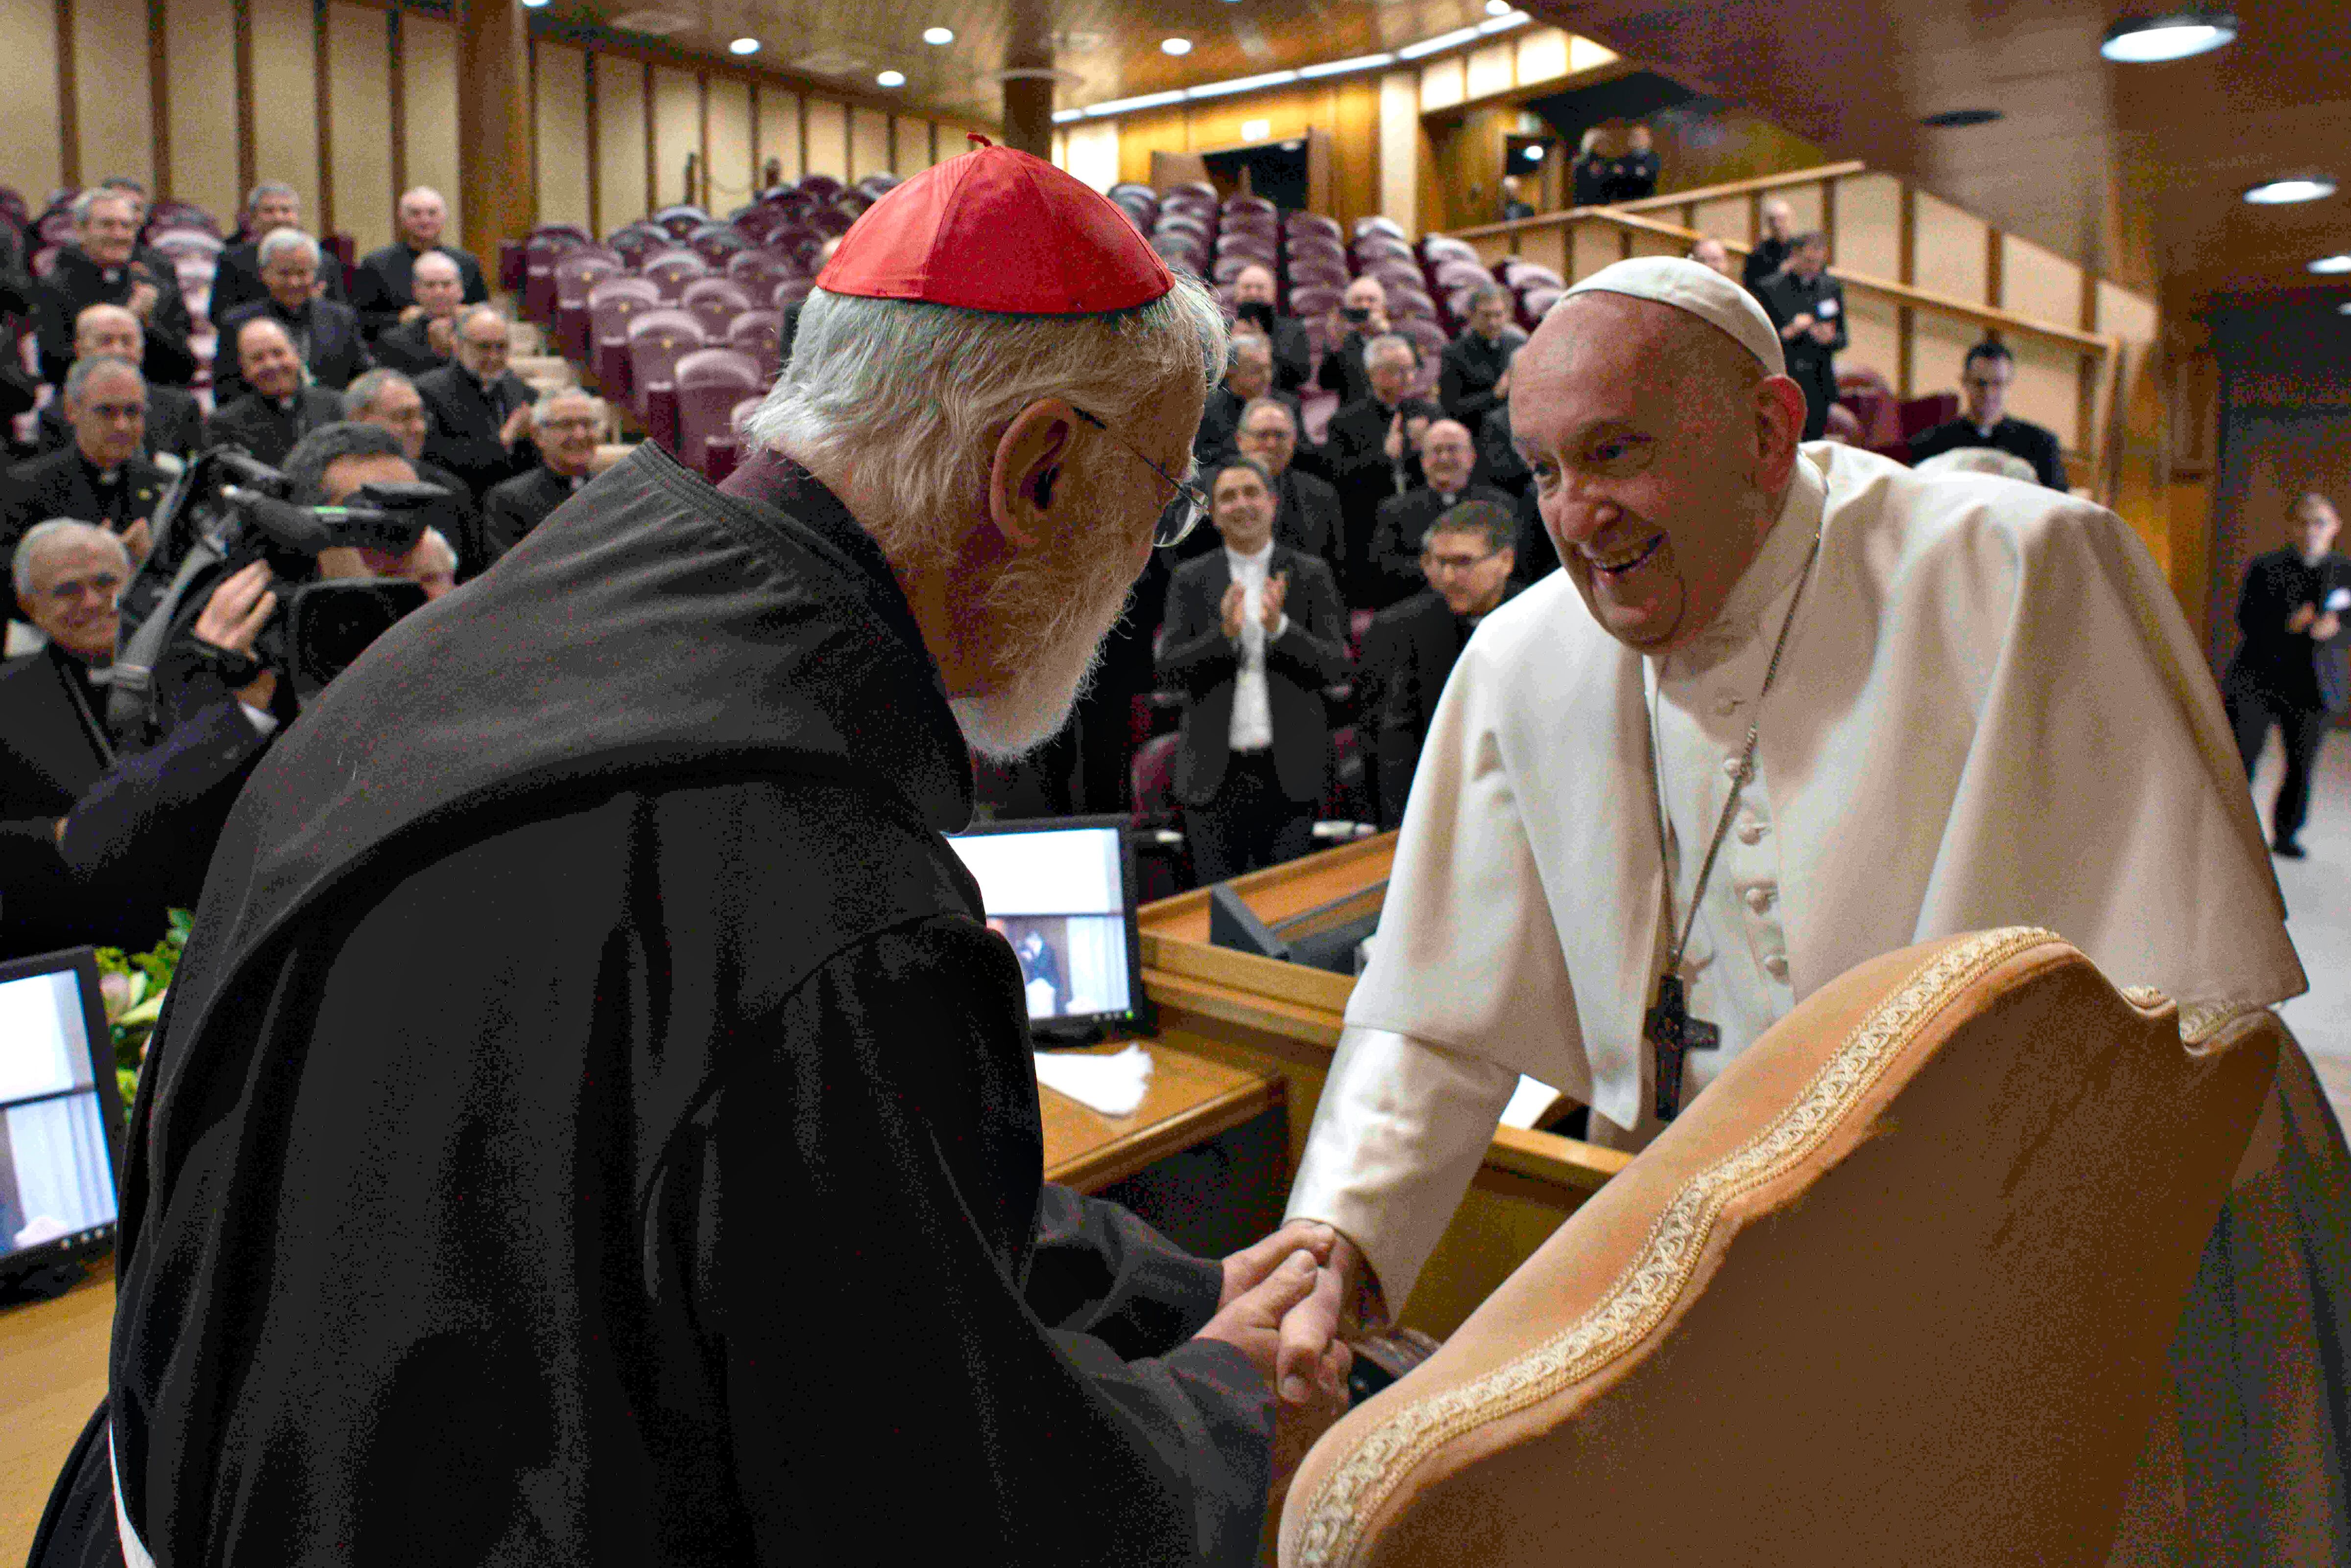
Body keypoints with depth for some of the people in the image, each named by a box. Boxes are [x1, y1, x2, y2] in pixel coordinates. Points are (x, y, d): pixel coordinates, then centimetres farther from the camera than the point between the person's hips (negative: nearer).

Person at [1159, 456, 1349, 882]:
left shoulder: (1312, 575, 6)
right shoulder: (1190, 579, 7)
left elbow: (1335, 668, -1)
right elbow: (1168, 670, -1)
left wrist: (1280, 627, -18)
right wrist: (1224, 633, -17)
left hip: (1289, 776, 0)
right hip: (1215, 776, 0)